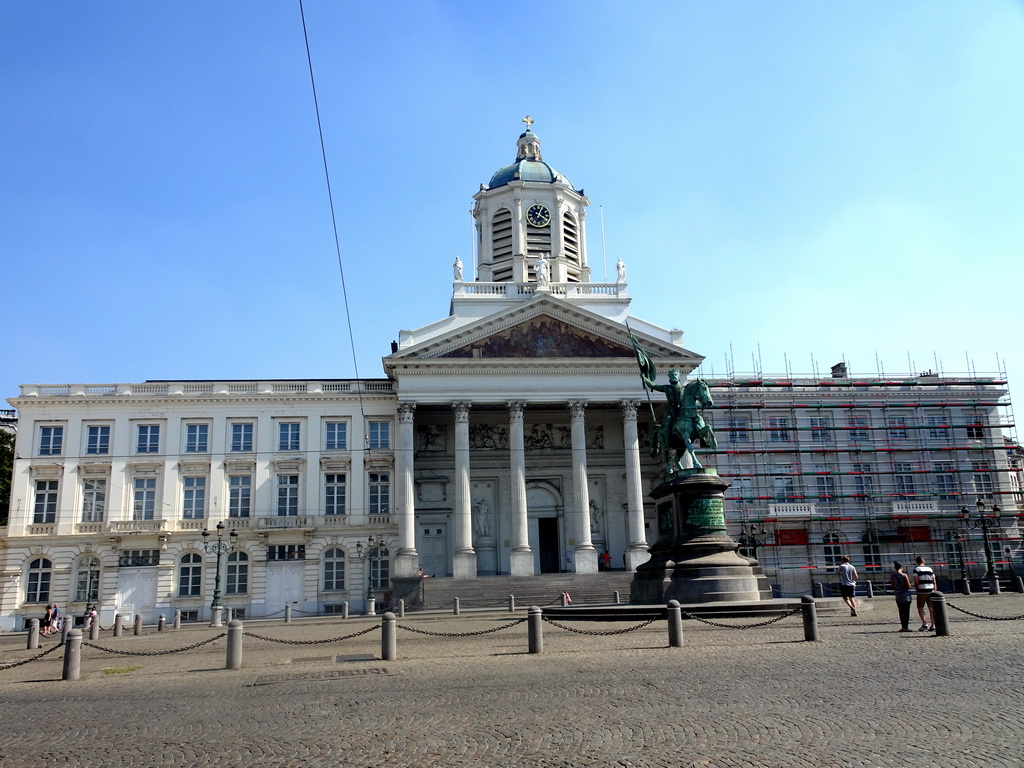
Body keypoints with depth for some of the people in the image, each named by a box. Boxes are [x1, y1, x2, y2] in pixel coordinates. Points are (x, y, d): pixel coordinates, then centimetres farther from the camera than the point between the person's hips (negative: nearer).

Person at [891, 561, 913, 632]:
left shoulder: (892, 576, -1)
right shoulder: (904, 576, -13)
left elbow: (893, 587, 5)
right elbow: (908, 586, -10)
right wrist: (908, 580, 6)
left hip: (898, 596, 4)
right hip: (906, 595, -4)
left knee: (901, 612, 13)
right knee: (906, 612, 2)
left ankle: (903, 627, 14)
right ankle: (905, 627, 1)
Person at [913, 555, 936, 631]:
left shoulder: (916, 569, -3)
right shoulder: (930, 569, 11)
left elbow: (916, 581, -10)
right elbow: (934, 581, 10)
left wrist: (916, 588, 4)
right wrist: (935, 592, 15)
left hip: (922, 591, -5)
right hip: (930, 590, 5)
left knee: (920, 607, 5)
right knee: (931, 608, 9)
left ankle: (924, 624, -4)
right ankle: (933, 625, 10)